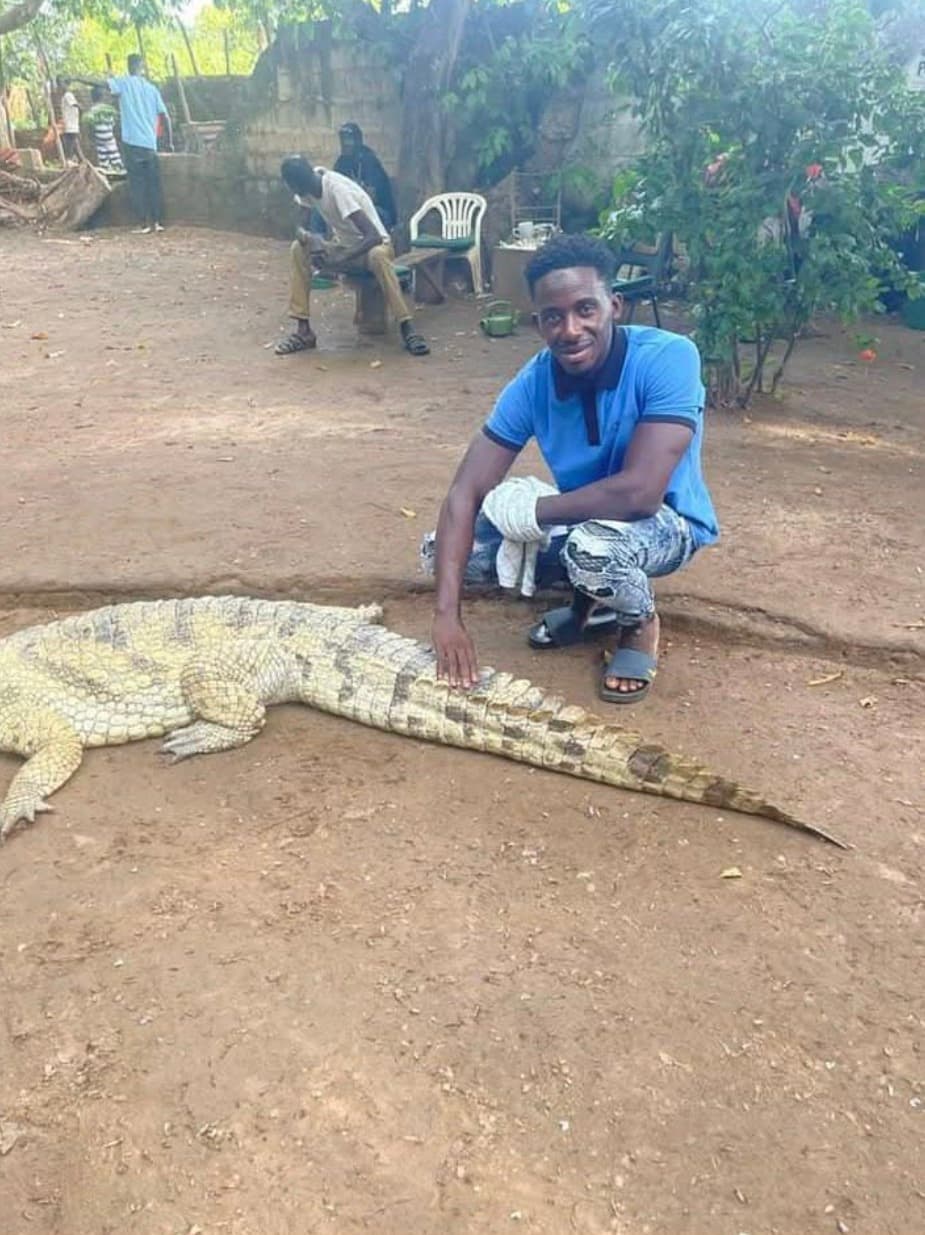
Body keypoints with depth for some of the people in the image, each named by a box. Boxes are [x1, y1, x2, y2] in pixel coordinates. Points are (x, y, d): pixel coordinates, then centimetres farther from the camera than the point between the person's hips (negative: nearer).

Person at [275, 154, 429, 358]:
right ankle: (303, 329, -13)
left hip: (372, 245, -7)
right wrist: (306, 237, -28)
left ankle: (408, 329, -37)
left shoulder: (337, 189, -28)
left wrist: (338, 260, -41)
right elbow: (301, 226, -3)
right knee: (299, 249, -14)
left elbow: (374, 236, -36)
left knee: (377, 256, -40)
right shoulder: (308, 185, -8)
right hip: (342, 245, 7)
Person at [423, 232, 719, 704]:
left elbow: (639, 493, -37)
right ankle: (591, 600, 12)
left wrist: (528, 511, -24)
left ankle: (640, 622, -3)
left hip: (665, 522, -5)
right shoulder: (533, 383, -15)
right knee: (441, 551, -6)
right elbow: (464, 494, -18)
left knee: (594, 547, -40)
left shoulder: (668, 357, -28)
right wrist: (447, 614, -29)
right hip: (581, 521, 6)